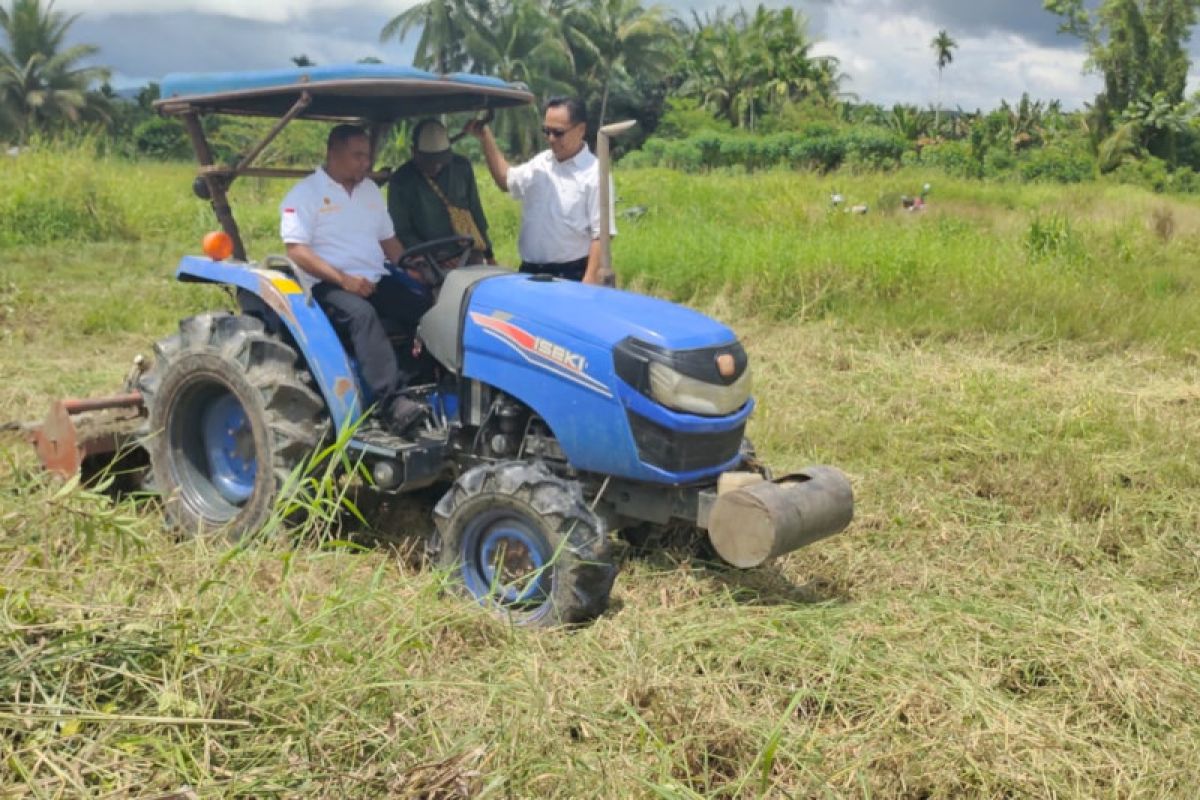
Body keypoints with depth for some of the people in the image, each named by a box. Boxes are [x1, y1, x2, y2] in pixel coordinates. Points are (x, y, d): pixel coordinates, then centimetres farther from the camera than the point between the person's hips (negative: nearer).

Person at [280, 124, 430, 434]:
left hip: (376, 281, 6)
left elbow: (388, 240, 23)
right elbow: (297, 251, -12)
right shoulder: (305, 193, -2)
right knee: (363, 314, -39)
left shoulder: (370, 190, 18)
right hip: (327, 285, -6)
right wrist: (343, 279, -23)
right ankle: (391, 401, -47)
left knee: (428, 306, -21)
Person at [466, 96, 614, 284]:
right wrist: (486, 138, 17)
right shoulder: (540, 163, 10)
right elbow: (505, 179, 27)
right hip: (529, 273, 7)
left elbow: (601, 234, -15)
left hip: (571, 277, -7)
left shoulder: (594, 173, -12)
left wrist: (590, 279, -21)